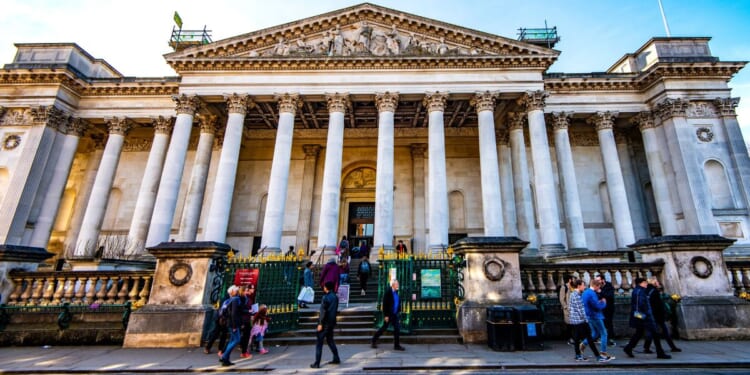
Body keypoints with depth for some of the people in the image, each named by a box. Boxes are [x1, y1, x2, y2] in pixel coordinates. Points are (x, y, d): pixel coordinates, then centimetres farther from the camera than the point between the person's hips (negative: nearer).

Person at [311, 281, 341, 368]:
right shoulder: (335, 297, 7)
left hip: (325, 323, -8)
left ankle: (317, 363, 2)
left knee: (319, 343, 1)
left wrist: (320, 323, -15)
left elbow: (323, 311, -20)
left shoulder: (326, 297, -17)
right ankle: (336, 359, 24)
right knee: (330, 340, 21)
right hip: (332, 322, 8)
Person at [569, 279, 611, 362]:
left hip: (574, 320, 9)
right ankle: (598, 357, 4)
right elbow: (580, 309, -17)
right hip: (580, 320, -9)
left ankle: (578, 356, 16)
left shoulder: (572, 294, 13)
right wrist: (586, 319, -11)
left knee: (576, 338, 11)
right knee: (589, 338, -2)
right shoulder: (577, 295, -16)